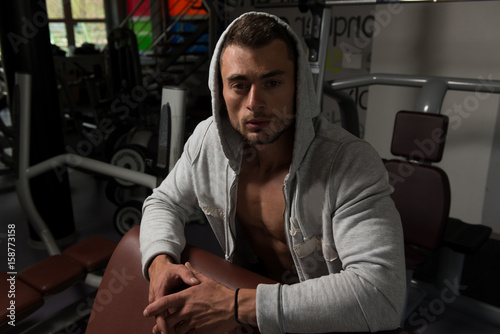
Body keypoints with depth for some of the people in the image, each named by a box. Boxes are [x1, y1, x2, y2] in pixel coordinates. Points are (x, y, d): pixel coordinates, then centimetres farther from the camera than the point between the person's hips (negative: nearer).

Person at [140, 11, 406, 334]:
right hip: (248, 286, 4)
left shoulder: (352, 164, -26)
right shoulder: (209, 139, -8)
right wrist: (160, 263, -15)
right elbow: (164, 202, 5)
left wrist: (239, 306, -33)